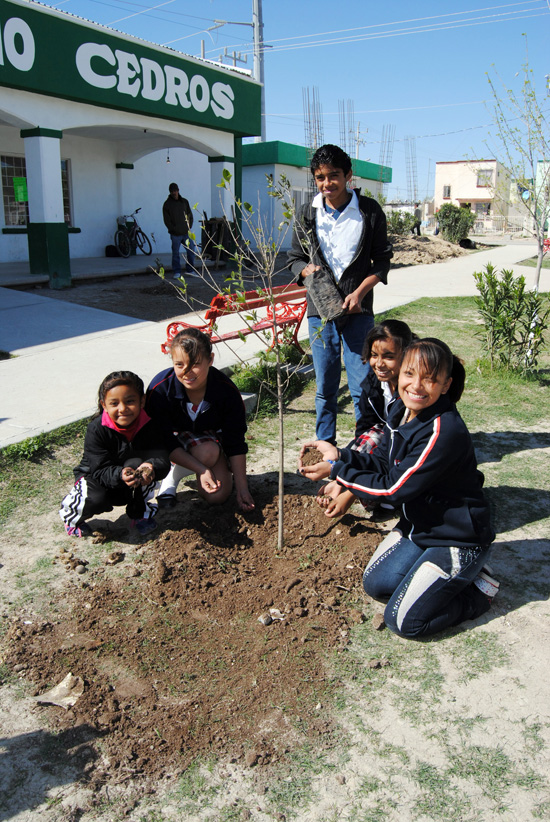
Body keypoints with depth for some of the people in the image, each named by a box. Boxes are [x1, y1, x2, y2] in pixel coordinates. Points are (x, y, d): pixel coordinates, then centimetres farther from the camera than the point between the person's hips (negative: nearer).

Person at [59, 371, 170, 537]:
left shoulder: (149, 426, -20)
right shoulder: (97, 430, -25)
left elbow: (163, 460, -26)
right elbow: (100, 470, -29)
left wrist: (152, 468, -52)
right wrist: (121, 475, -52)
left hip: (132, 486, 2)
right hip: (95, 477, -1)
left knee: (137, 463, -30)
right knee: (95, 499, -33)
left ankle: (140, 512, -5)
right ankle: (70, 514, 6)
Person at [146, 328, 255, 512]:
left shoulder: (227, 391, -25)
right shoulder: (159, 389, -31)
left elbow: (236, 444, -16)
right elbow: (165, 443, -25)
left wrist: (242, 489, -16)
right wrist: (202, 470, -35)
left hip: (210, 438, 3)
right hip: (177, 439, -2)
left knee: (218, 495, -19)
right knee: (207, 453, -36)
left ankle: (174, 473, 7)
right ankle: (170, 480, -5)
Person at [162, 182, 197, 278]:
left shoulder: (184, 201, 13)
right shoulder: (167, 204, 1)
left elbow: (190, 215, 17)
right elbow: (166, 220, -2)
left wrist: (189, 227, 4)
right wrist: (173, 229, -11)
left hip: (186, 233, 3)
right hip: (175, 234, -3)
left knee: (191, 250, 2)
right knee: (175, 253, 1)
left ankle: (190, 270, 13)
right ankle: (176, 272, 8)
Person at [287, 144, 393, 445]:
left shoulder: (369, 211, 0)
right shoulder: (306, 215, 5)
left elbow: (382, 261, 3)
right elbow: (294, 259, 12)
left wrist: (359, 292, -11)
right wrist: (307, 270, -11)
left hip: (358, 310, -2)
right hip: (319, 311, 2)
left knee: (362, 386, -3)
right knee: (325, 387, 9)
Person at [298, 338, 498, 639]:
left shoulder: (445, 432, -32)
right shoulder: (403, 410, -6)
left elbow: (393, 488, -27)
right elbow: (382, 462, 2)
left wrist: (337, 471, -21)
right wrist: (340, 455, -14)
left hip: (458, 539, -8)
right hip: (417, 524, 8)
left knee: (402, 620, -6)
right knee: (375, 584, 9)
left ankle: (478, 589, 13)